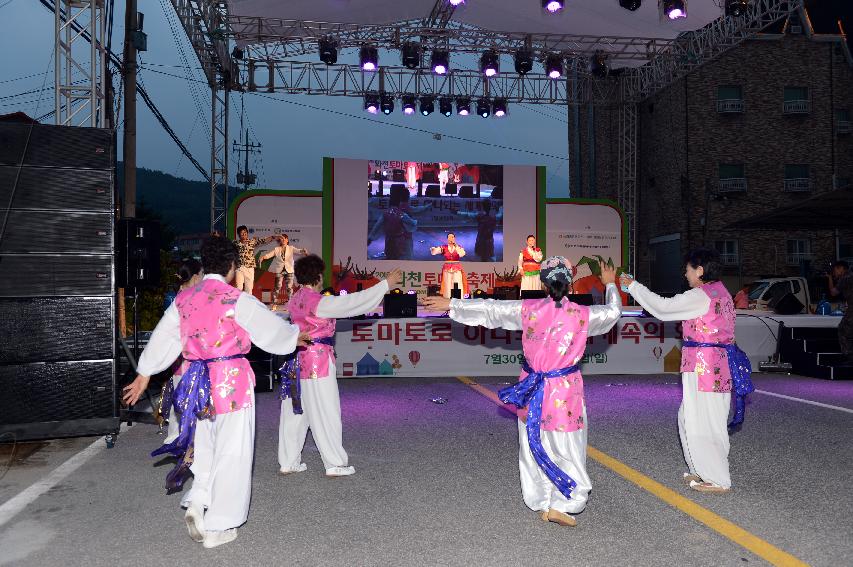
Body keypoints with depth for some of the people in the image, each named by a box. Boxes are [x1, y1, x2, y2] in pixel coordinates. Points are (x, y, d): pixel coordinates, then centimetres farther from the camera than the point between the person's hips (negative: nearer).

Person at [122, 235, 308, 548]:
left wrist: (144, 375, 26)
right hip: (232, 381, -5)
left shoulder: (184, 298, 5)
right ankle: (217, 527, 13)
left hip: (198, 381, 6)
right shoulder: (236, 299, -11)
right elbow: (270, 326, 1)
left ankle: (197, 504, 10)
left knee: (206, 446, 23)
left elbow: (162, 338, 15)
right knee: (231, 452, 6)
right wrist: (295, 336, 21)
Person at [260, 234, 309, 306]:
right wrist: (263, 257, -22)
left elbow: (299, 251, -7)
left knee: (289, 287, 0)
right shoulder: (276, 249, 6)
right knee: (277, 287, -4)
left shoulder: (291, 248, 6)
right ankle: (274, 304, 2)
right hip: (279, 271, 0)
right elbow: (269, 255, -2)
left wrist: (304, 251, -29)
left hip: (289, 270, 0)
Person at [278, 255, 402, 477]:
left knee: (295, 412, 14)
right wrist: (386, 283, -15)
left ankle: (288, 462, 23)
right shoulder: (318, 302, -18)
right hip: (318, 363, -8)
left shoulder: (296, 299, 7)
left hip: (298, 361, 8)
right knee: (326, 413, 2)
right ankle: (335, 464, 13)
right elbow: (352, 302, -19)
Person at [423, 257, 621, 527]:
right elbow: (614, 311, 10)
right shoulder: (583, 314, -9)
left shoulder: (529, 309, -7)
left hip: (532, 389, 2)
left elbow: (490, 309, 0)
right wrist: (610, 284, 29)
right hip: (565, 392, -2)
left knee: (533, 446, 15)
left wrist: (451, 305, 11)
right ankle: (561, 505, 3)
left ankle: (542, 504, 25)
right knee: (568, 449, 9)